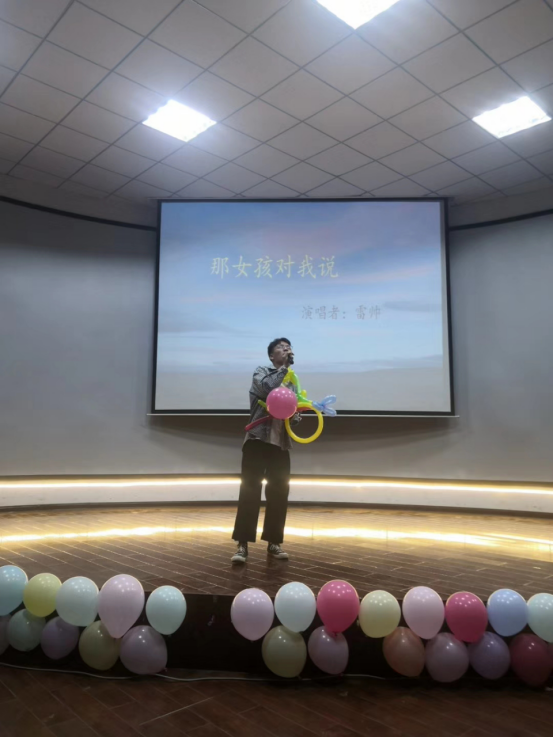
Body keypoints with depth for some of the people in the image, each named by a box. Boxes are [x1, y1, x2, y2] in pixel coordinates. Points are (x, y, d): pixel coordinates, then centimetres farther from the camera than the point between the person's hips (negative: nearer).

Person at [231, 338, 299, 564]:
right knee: (250, 490, -7)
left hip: (281, 443, 5)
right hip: (258, 439, -5)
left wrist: (296, 414, -1)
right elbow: (267, 388, -18)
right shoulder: (261, 372, 5)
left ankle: (274, 542, 16)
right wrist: (284, 366, -12)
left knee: (279, 494, 5)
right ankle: (243, 544, -4)